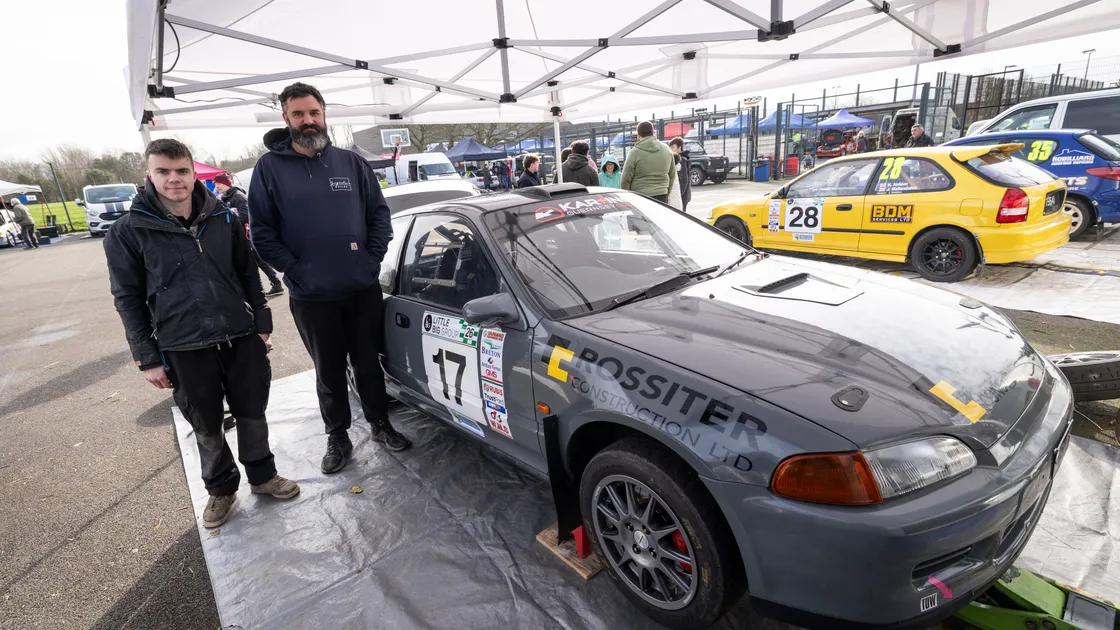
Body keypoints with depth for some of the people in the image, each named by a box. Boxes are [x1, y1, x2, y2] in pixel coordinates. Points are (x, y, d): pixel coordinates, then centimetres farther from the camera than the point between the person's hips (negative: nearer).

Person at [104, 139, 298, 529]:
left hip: (241, 337, 2)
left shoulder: (222, 219, 4)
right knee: (207, 427, 12)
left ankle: (262, 476, 34)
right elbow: (128, 298, -1)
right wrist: (147, 359, -3)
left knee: (252, 413, 13)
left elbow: (248, 275, 9)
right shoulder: (128, 232, -4)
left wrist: (262, 324, 6)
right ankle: (221, 489, 33)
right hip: (183, 349, -2)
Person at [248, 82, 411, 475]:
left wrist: (373, 259, -3)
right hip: (310, 296, -1)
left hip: (363, 288, 2)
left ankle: (380, 424, 32)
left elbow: (379, 213, 7)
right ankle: (338, 438, 29)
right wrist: (294, 270, -10)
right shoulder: (270, 167, -1)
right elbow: (262, 231, -2)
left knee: (369, 361, 13)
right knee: (329, 370, 12)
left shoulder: (352, 162, 5)